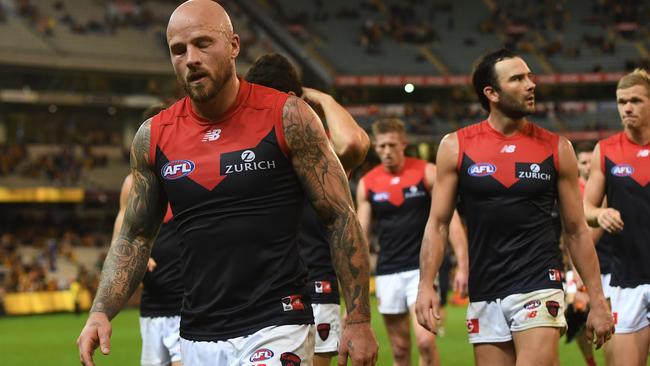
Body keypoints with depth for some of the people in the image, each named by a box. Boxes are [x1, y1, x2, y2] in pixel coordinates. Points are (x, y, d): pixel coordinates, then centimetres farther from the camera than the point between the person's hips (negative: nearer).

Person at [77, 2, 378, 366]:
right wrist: (101, 312, 0)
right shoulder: (153, 137, 6)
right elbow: (135, 237, 15)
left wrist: (359, 320, -7)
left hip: (277, 329, -4)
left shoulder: (286, 117, -6)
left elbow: (341, 217, -3)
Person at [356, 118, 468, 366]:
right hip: (387, 271, 3)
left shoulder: (427, 173, -2)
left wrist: (462, 264, -10)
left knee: (425, 341, -18)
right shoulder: (367, 183, 6)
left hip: (422, 268, -3)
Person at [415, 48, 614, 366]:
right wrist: (425, 286, -7)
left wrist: (597, 300, 5)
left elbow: (576, 231, 8)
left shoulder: (557, 149, 3)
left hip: (539, 287, -2)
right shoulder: (456, 147, 3)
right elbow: (438, 224, 5)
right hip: (484, 296, 2)